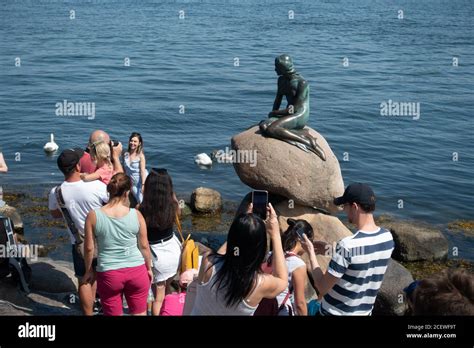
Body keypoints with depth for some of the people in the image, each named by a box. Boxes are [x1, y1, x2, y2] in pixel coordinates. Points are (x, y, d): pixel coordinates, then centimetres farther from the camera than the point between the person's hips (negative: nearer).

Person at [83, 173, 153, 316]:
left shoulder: (93, 215, -11)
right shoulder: (136, 214, -10)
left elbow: (89, 248, -3)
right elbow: (144, 246, -1)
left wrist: (89, 270, 14)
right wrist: (149, 268, 15)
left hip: (108, 274, 0)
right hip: (136, 271, 1)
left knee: (113, 313, 16)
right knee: (139, 313, 18)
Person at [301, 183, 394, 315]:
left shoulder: (347, 245, -29)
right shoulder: (388, 237, -8)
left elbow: (322, 287, -20)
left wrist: (311, 252, -10)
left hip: (335, 312, -6)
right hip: (364, 311, 6)